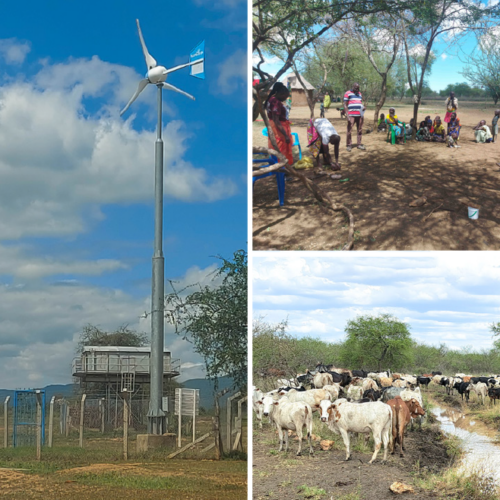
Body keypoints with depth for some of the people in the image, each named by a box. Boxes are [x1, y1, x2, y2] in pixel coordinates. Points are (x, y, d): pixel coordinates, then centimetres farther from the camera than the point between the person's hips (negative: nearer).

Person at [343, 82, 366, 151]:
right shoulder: (348, 93, 0)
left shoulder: (359, 94, 19)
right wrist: (347, 116, -13)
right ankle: (349, 145, 1)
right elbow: (345, 105, -4)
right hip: (351, 115, -6)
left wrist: (363, 107, 1)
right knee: (349, 130, -5)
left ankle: (359, 144, 14)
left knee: (360, 130, 6)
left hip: (360, 115, 6)